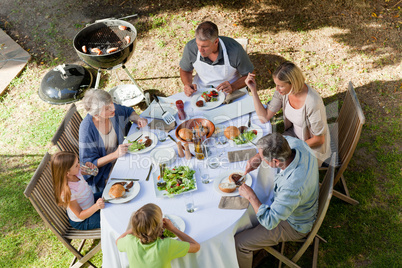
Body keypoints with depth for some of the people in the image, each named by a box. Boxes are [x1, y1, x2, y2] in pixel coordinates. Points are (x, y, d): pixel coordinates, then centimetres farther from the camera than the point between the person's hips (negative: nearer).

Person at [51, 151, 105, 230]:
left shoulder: (76, 172, -19)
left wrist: (90, 166, -20)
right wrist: (96, 206, -46)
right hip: (82, 222, -8)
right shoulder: (68, 192, -39)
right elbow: (80, 216, -29)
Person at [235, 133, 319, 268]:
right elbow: (283, 140, 2)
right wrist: (257, 157, -11)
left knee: (239, 244, -6)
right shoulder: (298, 144, -24)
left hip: (293, 226, -8)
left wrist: (250, 195, -24)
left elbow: (269, 222, -35)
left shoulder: (292, 187, -45)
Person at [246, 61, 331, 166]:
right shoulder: (283, 91, -16)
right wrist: (253, 89, -19)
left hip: (313, 147, -6)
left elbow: (319, 140, -21)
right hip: (294, 134, 6)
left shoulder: (312, 103, -34)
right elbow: (264, 117, -12)